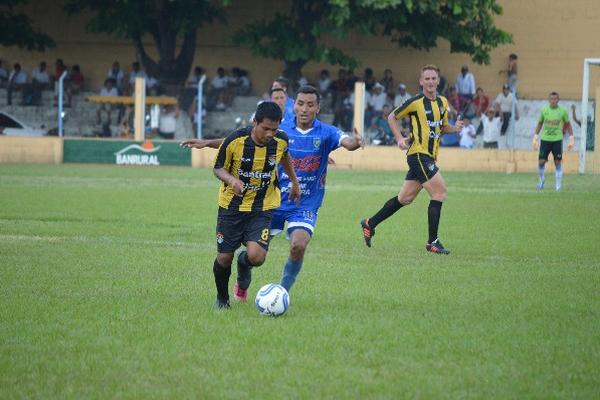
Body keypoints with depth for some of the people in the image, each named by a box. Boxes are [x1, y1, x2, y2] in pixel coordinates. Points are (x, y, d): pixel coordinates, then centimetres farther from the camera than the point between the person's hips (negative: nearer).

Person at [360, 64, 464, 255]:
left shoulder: (443, 102, 12)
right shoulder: (416, 102, -9)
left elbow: (442, 126, 24)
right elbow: (392, 117, 2)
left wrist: (454, 128, 2)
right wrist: (400, 138, -8)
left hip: (429, 156, 8)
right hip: (418, 153, -8)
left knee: (405, 198, 12)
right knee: (440, 191, -14)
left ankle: (370, 224, 26)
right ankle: (433, 242, -9)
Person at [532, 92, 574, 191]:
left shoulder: (563, 111, -2)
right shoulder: (544, 110, 1)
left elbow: (568, 125, 8)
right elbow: (540, 123, 13)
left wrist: (571, 139, 2)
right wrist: (535, 137, 7)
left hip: (557, 140, -1)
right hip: (545, 139, 1)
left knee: (558, 162, -2)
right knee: (541, 161, -3)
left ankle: (558, 183, 7)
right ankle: (541, 179, 22)